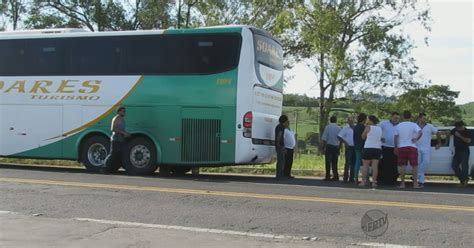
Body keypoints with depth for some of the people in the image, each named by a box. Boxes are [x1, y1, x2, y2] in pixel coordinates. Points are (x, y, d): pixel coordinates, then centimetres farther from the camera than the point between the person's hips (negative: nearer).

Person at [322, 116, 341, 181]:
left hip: (329, 146, -3)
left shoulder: (327, 127, -5)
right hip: (336, 146, 3)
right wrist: (339, 149, 12)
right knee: (334, 162, 11)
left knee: (328, 162, 0)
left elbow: (324, 139, -8)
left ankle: (328, 177, -3)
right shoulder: (339, 128, 4)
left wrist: (323, 147, -3)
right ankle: (335, 176, 10)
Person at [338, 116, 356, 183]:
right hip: (349, 147, -5)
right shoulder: (345, 129, 0)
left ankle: (351, 178, 14)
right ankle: (346, 177, -3)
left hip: (355, 148, 5)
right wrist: (344, 142, -16)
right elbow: (339, 136, -5)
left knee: (353, 163, 8)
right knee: (348, 163, -7)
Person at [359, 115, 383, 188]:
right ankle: (374, 182, -4)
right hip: (378, 148, 4)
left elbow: (363, 137, 5)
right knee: (375, 166, 1)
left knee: (365, 165, 2)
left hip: (368, 148, -4)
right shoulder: (380, 128, 13)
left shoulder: (368, 127, -4)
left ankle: (363, 181, 0)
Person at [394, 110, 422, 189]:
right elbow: (420, 132, -20)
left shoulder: (398, 126, 7)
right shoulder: (413, 125, -3)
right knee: (414, 166, 2)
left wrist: (396, 147, 17)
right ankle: (415, 183, -1)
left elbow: (395, 137, 10)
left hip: (401, 147, 3)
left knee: (402, 166, 5)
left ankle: (402, 183, 5)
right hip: (412, 147, -2)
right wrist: (416, 139, -7)